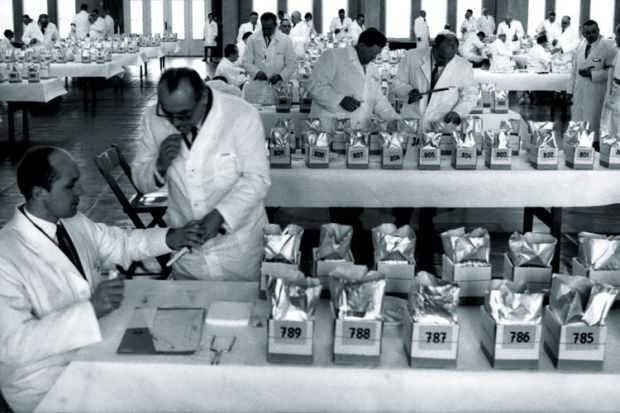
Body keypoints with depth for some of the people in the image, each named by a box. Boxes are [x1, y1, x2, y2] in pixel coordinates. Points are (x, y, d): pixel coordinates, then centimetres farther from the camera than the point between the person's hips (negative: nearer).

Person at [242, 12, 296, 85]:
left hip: (278, 85, 0)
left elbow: (292, 64, 3)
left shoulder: (285, 40, 1)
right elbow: (247, 62, 4)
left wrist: (280, 76, -13)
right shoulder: (252, 39, 3)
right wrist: (257, 72, -15)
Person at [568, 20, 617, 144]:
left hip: (595, 95, -5)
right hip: (578, 93, 5)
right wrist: (570, 90, 12)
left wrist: (592, 74, -15)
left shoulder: (608, 49, -6)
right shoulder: (580, 48, 12)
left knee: (592, 124, -3)